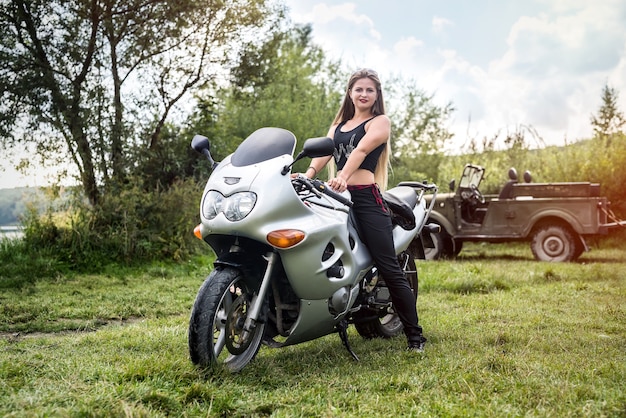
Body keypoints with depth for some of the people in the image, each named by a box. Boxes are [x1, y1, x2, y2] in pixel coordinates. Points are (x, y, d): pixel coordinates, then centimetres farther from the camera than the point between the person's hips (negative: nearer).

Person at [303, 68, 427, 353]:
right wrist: (308, 174, -18)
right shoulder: (338, 125, 24)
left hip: (366, 196, -6)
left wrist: (343, 176, -31)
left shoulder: (380, 122, 7)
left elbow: (360, 150, -13)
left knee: (390, 269, -7)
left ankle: (415, 335, -1)